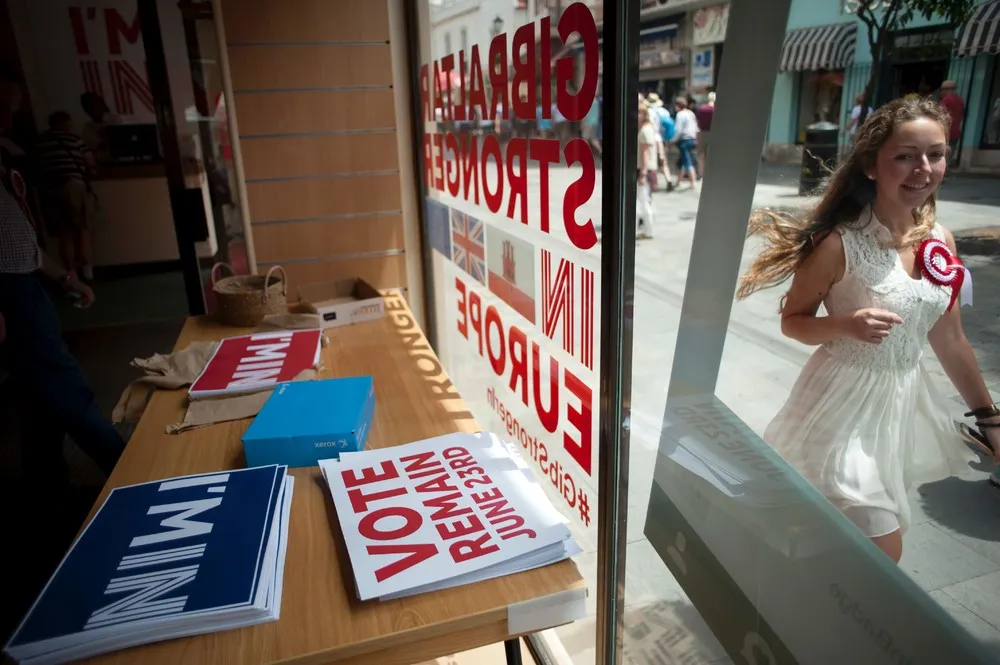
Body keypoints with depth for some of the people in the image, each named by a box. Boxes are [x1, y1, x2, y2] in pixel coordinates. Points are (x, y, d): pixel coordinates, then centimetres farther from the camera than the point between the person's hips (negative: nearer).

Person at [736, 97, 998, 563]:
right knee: (883, 552, -4)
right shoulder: (840, 243, -18)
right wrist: (846, 324, -28)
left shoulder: (941, 241, 0)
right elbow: (792, 321, -8)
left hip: (904, 404, 7)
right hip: (846, 405, -6)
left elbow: (949, 340, 10)